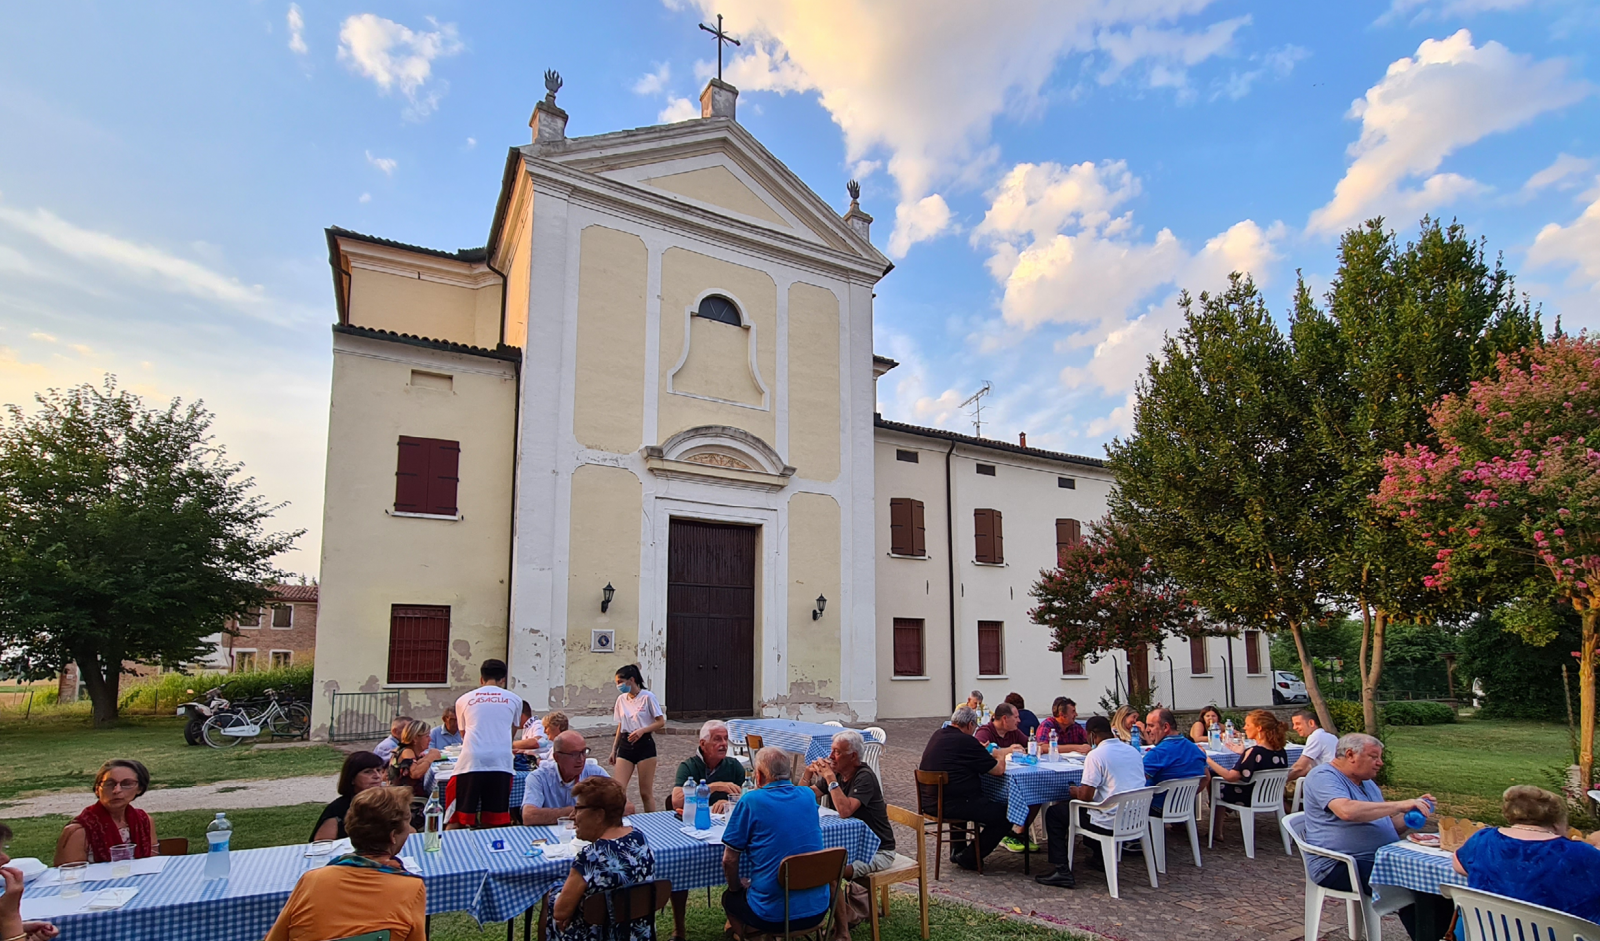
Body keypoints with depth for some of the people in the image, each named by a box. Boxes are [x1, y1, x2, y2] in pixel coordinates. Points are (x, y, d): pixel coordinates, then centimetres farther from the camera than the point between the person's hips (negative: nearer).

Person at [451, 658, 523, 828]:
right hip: (501, 762, 0)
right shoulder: (514, 699, 19)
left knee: (456, 821, 6)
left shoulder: (464, 700, 19)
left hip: (470, 762, 0)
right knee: (497, 821, 6)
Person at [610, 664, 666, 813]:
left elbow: (661, 722, -8)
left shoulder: (647, 697, -8)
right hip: (625, 745, 5)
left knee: (646, 792, 2)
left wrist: (642, 730, -21)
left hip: (644, 744, -4)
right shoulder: (621, 699, 8)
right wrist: (614, 749, 15)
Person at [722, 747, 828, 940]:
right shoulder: (808, 796, 2)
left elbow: (729, 860, -6)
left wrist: (736, 887, 12)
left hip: (773, 916, -5)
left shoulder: (750, 801, -12)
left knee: (730, 898, 26)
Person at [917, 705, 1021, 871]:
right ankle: (969, 857, 7)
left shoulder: (938, 735, 9)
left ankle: (957, 851, 41)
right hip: (950, 805, -10)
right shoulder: (966, 742, -17)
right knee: (1005, 816, -2)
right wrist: (1001, 756, 13)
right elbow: (999, 769, -11)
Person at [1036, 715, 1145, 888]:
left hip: (1110, 822, -8)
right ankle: (1099, 857, 38)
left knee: (1053, 813, 7)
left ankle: (1062, 871, 3)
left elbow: (1086, 796, -17)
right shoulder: (1133, 751, 6)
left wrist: (1075, 791, 6)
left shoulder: (1096, 754, -16)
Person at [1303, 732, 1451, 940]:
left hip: (1380, 860, 9)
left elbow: (1386, 826, 24)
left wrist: (1412, 812, 7)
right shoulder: (1324, 777, -10)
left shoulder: (1368, 783, 22)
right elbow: (1347, 810, -28)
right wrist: (1400, 805, -21)